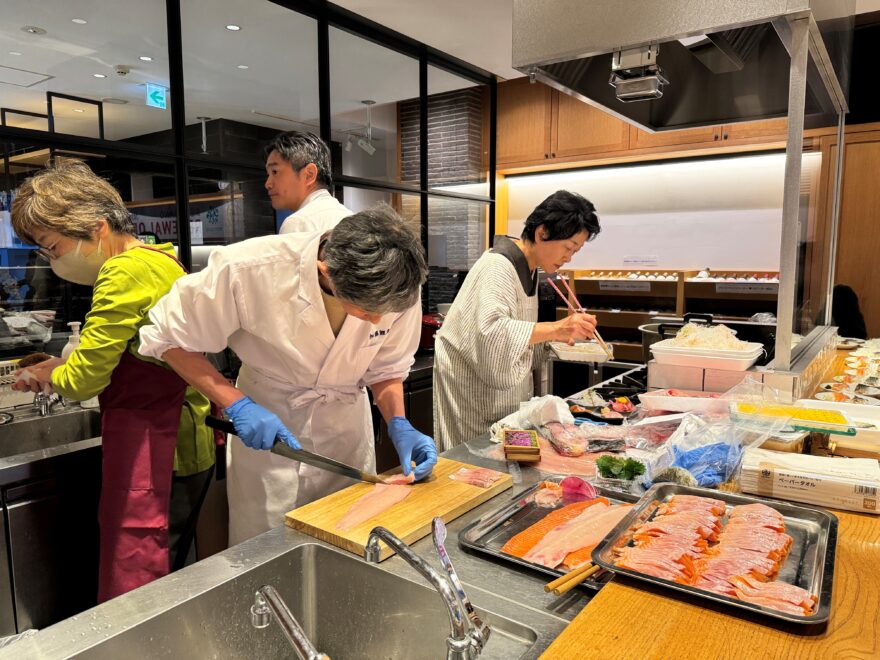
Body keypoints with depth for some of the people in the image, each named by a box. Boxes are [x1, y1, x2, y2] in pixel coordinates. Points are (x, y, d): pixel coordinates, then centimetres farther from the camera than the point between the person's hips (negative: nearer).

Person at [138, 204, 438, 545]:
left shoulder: (399, 287, -20)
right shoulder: (248, 270, -30)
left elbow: (386, 368, -2)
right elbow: (166, 337, -15)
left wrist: (398, 424, -18)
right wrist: (237, 403, -24)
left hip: (347, 430, 3)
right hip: (263, 426, -2)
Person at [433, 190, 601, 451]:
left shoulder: (528, 268, 9)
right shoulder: (498, 265, -20)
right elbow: (491, 331, -35)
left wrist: (559, 330, 9)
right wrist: (555, 329, -41)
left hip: (501, 385, 9)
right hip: (471, 385, -9)